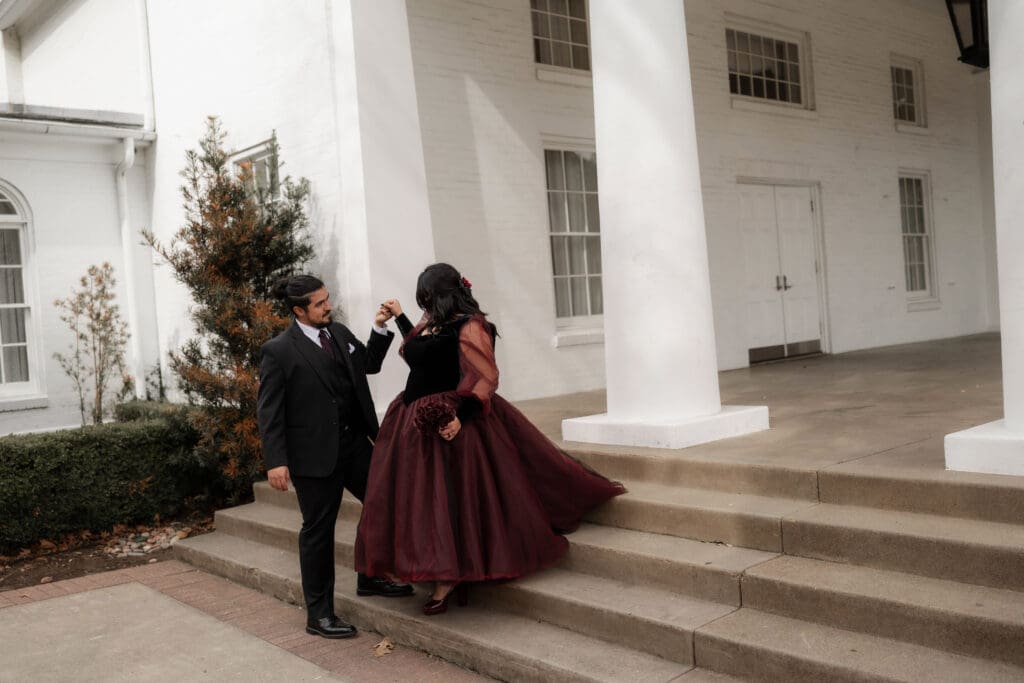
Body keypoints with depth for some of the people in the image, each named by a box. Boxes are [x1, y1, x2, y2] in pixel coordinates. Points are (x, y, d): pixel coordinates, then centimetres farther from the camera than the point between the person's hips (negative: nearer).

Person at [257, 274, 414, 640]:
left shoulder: (339, 332, 7)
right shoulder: (279, 350, -12)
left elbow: (369, 364, 21)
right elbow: (269, 411, -13)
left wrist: (379, 329, 6)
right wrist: (276, 461, -18)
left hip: (355, 443, 7)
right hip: (315, 454, -7)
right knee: (318, 531, 4)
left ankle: (370, 578, 35)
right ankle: (319, 614, 18)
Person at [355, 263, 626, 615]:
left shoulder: (468, 327, -15)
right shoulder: (430, 324, 11)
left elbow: (486, 378, -20)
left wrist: (460, 415, -30)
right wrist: (399, 316, 31)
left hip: (448, 423, -9)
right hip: (418, 424, 9)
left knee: (447, 500, -5)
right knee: (421, 498, 12)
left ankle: (449, 577, 5)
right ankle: (445, 572, 22)